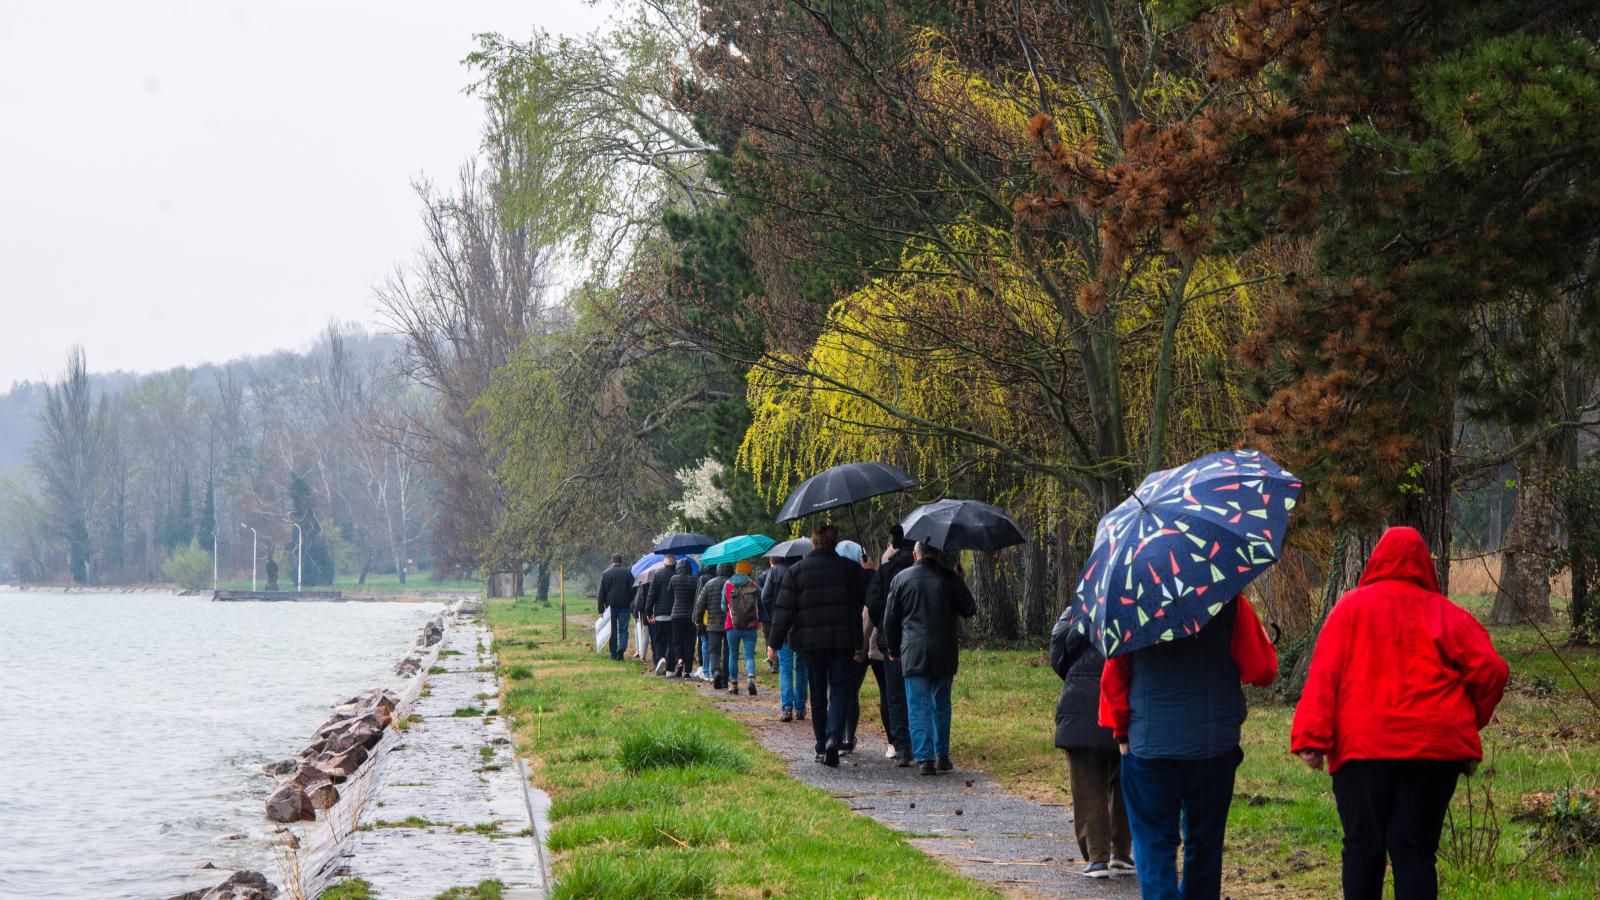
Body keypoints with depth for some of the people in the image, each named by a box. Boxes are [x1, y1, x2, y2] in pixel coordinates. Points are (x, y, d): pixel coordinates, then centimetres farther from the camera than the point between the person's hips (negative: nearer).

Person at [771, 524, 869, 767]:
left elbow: (783, 610, -1)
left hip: (810, 641, 1)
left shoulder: (796, 571, 1)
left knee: (818, 695, 11)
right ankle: (834, 738, -23)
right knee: (839, 690, 0)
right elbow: (868, 601, 4)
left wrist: (775, 642, 2)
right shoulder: (851, 569, 2)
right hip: (843, 640, -1)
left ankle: (822, 747, 14)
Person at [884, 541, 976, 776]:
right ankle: (942, 755, 17)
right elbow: (970, 611, 5)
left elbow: (890, 620, 7)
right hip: (945, 653, 1)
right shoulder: (950, 578, 1)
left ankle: (925, 757, -11)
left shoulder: (901, 579, 2)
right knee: (941, 705, 15)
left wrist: (894, 650, 19)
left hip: (914, 653, -1)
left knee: (918, 707, -1)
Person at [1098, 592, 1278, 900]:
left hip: (1149, 745, -1)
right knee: (1205, 842, 14)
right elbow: (1263, 670, -4)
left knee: (1154, 843, 1)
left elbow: (1113, 678, -1)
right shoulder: (1230, 603, -4)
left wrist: (1122, 732, 10)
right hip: (1215, 747, 1)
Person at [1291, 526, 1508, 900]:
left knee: (1362, 846, 7)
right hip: (1433, 745, 1)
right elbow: (1490, 669, 0)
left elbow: (1324, 674, -5)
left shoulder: (1352, 606, 4)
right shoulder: (1444, 612, 7)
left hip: (1362, 745, -1)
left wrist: (1311, 737, -9)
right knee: (1415, 849, 3)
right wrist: (1468, 724, 15)